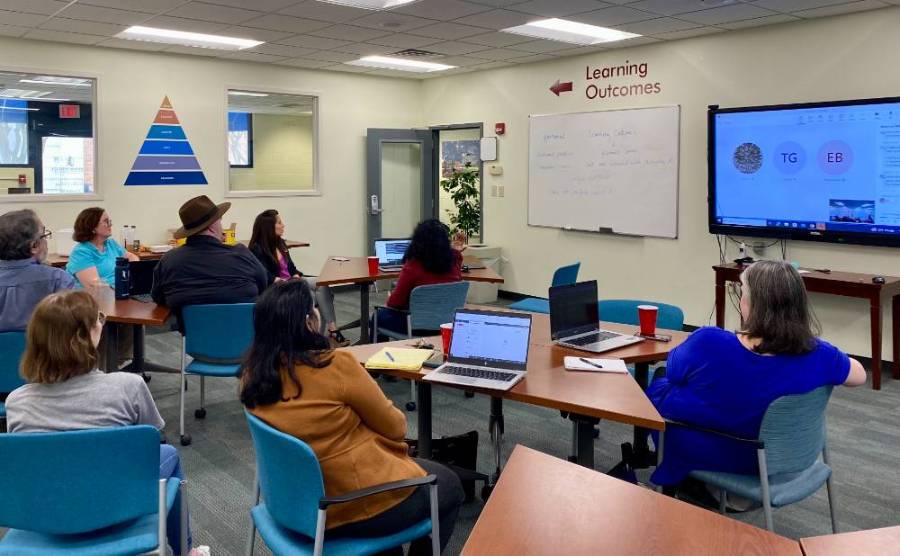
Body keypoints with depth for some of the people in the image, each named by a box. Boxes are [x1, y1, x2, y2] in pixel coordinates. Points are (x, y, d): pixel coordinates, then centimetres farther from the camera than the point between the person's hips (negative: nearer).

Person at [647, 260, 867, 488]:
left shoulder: (709, 343, -35)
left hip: (693, 452, -4)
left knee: (658, 382, 26)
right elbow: (859, 374, -1)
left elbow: (672, 370, -12)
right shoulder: (818, 355, -24)